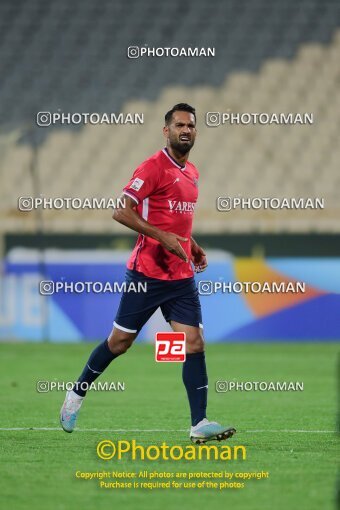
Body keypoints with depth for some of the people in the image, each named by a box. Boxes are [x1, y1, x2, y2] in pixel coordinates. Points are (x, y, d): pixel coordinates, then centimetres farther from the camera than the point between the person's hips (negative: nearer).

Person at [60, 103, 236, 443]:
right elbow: (121, 211, -17)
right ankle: (76, 395, 25)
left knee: (194, 343, -6)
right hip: (147, 272, -6)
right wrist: (162, 236, -24)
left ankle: (199, 424, -9)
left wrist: (193, 246, 14)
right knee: (120, 341, 4)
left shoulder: (192, 173, 14)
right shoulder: (153, 167, -11)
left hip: (182, 275, 6)